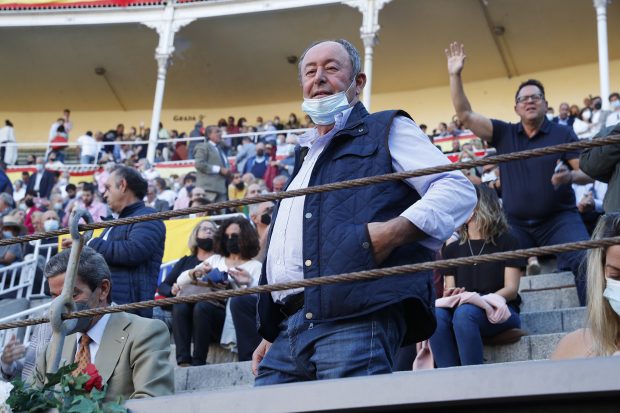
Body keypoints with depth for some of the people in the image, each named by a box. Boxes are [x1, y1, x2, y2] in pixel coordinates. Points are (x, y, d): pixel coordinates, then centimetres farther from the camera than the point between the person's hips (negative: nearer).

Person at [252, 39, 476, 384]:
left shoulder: (387, 131, 12)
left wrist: (393, 231, -17)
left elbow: (458, 189, -2)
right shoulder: (304, 157, 32)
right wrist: (271, 334, 24)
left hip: (357, 320, -7)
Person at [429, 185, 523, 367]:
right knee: (436, 314, -33)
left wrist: (486, 299, -19)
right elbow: (449, 289, 14)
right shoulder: (452, 249, 20)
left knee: (464, 312, -37)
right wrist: (450, 296, -11)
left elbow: (511, 289, 1)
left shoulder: (507, 242, 9)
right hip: (460, 306, 3)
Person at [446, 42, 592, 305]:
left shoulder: (563, 134, 3)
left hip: (559, 219, -3)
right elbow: (465, 115, 2)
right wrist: (455, 75, -4)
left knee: (585, 261, -25)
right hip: (517, 224, 3)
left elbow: (589, 173, 1)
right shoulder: (504, 134, 8)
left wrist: (570, 176, -23)